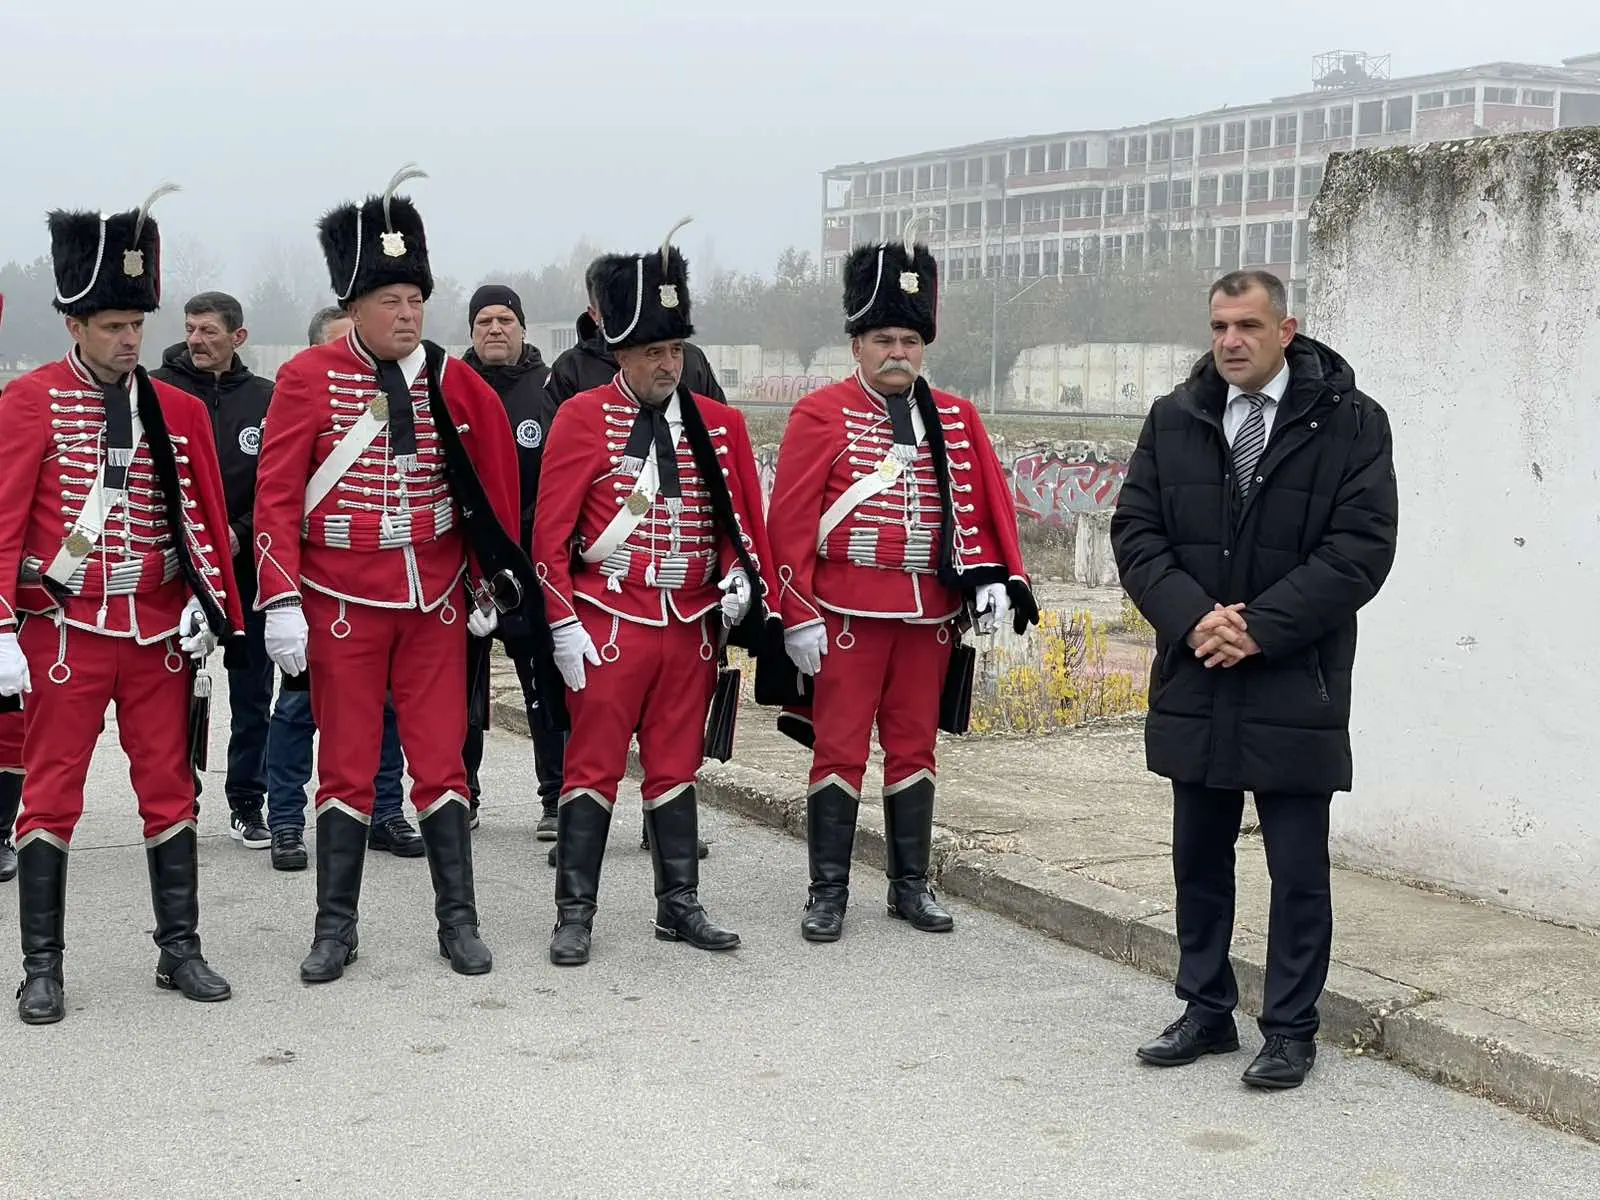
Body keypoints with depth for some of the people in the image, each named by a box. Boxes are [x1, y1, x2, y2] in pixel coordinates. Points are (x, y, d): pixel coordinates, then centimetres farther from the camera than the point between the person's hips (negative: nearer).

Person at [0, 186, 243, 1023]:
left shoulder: (179, 410, 6)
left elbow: (204, 516, 9)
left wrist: (209, 605, -3)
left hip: (161, 632, 3)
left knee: (170, 789, 8)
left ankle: (180, 951, 19)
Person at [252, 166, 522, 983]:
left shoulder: (452, 383, 1)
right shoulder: (308, 378, -6)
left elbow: (490, 484, 10)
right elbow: (276, 497, -6)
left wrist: (485, 583, 9)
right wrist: (281, 603, -12)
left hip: (436, 603, 2)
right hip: (342, 606, -2)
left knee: (441, 762, 6)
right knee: (346, 768, 6)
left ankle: (458, 923, 15)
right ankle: (336, 929, 16)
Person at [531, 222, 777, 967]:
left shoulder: (719, 424, 7)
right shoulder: (584, 418, -5)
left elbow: (743, 518, 14)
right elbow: (550, 532, -5)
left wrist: (741, 577, -6)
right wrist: (564, 625, -10)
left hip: (692, 625, 4)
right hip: (610, 624, -4)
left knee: (676, 768, 12)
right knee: (594, 768, 0)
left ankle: (679, 908, 20)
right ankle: (574, 918, 7)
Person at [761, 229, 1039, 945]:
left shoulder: (957, 419, 9)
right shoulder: (821, 415, -4)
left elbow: (988, 505, 10)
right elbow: (790, 521, -7)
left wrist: (992, 578, -5)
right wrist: (799, 616, -10)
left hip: (930, 613, 4)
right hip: (848, 613, -4)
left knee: (914, 747, 12)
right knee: (840, 750, 1)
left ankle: (910, 885, 23)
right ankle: (828, 892, 10)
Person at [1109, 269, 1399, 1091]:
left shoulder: (1349, 423, -5)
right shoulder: (1173, 420, 6)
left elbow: (1360, 548, -10)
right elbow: (1135, 530, 4)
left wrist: (1260, 627, -16)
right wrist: (1192, 617, -12)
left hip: (1296, 685, -4)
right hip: (1195, 678, 4)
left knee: (1299, 870, 4)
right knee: (1198, 859, 15)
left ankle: (1291, 1030, 18)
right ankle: (1206, 1012, 29)